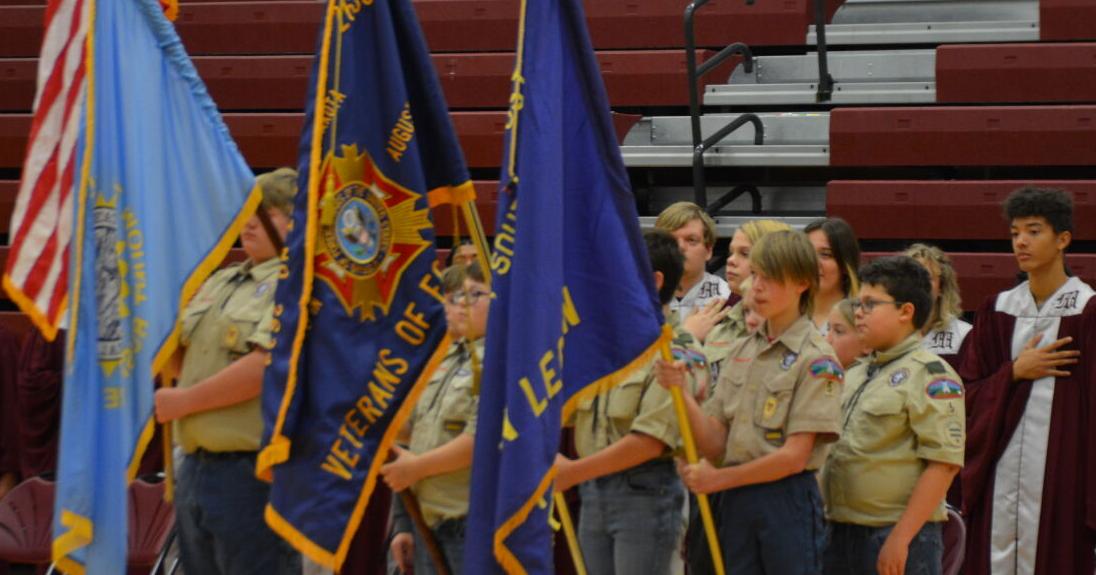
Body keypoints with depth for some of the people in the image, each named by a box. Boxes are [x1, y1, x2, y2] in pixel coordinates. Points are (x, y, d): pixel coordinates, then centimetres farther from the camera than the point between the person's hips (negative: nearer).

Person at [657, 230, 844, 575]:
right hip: (738, 503, 6)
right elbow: (715, 444, 6)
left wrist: (718, 479, -9)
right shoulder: (742, 351, 10)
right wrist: (681, 392, -10)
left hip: (788, 500, -6)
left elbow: (794, 456, -14)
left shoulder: (816, 358, -9)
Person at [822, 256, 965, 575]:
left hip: (900, 536, -8)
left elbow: (944, 463, -16)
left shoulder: (930, 374, -8)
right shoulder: (855, 375, 17)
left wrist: (900, 537, -20)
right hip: (842, 533, 8)